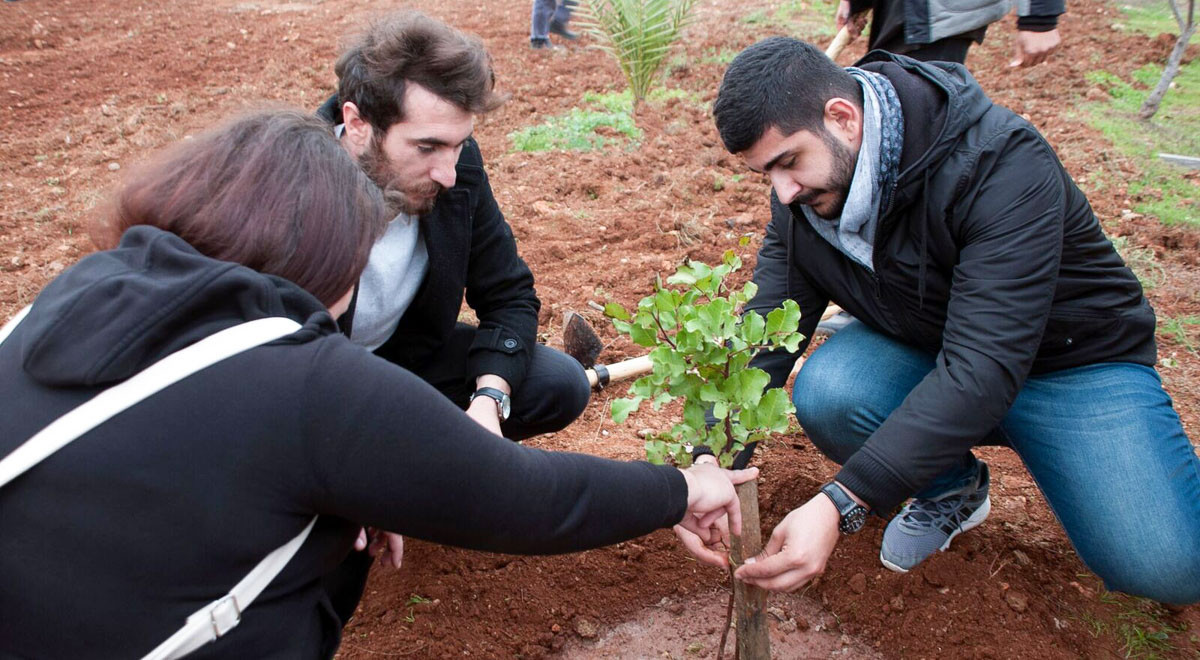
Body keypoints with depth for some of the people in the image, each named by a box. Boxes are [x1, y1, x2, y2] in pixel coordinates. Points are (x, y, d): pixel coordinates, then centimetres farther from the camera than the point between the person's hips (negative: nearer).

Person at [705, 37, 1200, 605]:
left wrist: (842, 505, -45)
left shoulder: (1001, 165, -31)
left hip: (1073, 359, -4)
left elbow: (983, 368, -38)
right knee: (825, 394, -28)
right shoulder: (803, 188, -11)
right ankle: (952, 489, 4)